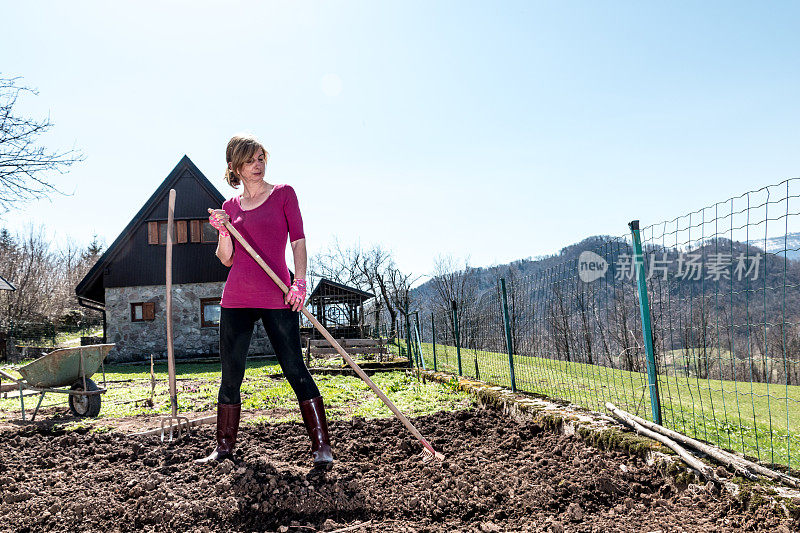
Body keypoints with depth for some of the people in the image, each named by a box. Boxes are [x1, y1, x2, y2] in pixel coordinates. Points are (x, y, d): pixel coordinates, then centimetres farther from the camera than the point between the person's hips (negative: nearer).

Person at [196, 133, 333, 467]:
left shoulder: (283, 194, 5)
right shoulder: (231, 206, 13)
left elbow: (298, 240, -1)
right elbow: (227, 259, 11)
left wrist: (300, 282, -13)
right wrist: (222, 231, -7)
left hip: (277, 298, -4)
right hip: (236, 299, 4)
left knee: (295, 370, -5)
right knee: (230, 377, 9)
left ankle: (321, 445, 2)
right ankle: (224, 447, 24)